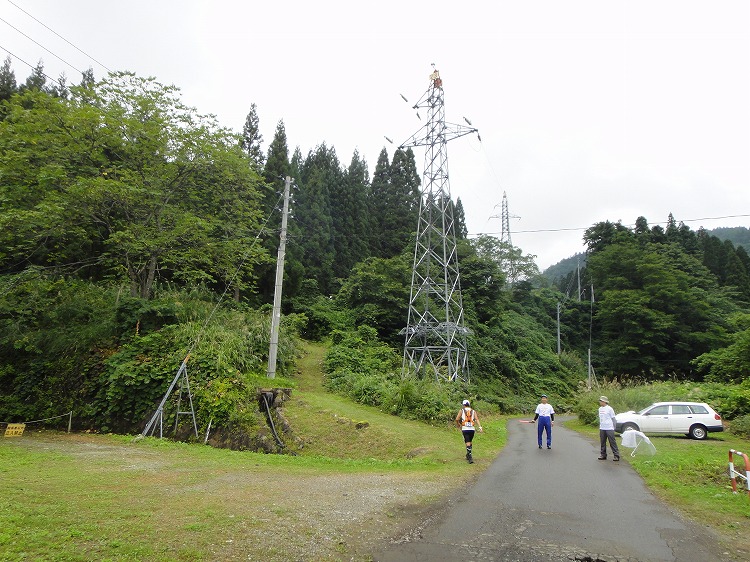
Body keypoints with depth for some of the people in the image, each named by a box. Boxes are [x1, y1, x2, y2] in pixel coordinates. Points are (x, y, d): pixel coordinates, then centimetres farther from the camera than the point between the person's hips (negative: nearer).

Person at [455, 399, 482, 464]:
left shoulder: (461, 410, 6)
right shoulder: (473, 411, 11)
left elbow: (457, 419, -1)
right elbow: (476, 419, -4)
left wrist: (458, 425, 16)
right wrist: (480, 427, -12)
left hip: (465, 429, -3)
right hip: (472, 429, 3)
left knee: (468, 443, -5)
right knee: (470, 442, 21)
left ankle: (470, 458, -17)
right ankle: (468, 456, 32)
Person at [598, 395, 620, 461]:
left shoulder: (609, 409, -8)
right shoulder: (600, 409, 11)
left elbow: (613, 418, -3)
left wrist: (614, 428, -3)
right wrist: (599, 427, 18)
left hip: (609, 429, -7)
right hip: (602, 429, 7)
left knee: (612, 442, -3)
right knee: (602, 442, 10)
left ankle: (616, 455, 4)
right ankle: (603, 455, 17)